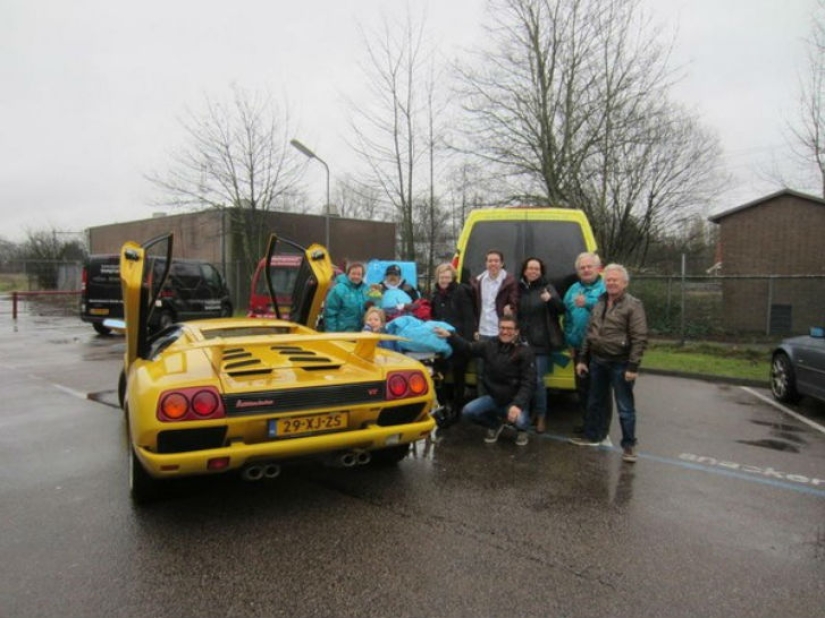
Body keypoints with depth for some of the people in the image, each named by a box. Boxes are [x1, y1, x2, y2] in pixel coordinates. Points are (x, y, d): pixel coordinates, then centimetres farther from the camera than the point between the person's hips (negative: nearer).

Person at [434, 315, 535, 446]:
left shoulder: (524, 352, -14)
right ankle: (495, 424, 16)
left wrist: (517, 404, -33)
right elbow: (467, 347, 4)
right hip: (493, 397, 4)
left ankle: (522, 430, 10)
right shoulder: (490, 345, -2)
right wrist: (449, 336, -15)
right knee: (468, 411, -16)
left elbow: (528, 383, -19)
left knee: (519, 421, -33)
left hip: (515, 399, -4)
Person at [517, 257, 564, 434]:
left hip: (541, 342, -4)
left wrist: (551, 299, -30)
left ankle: (541, 416, 9)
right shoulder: (519, 288, 10)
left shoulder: (547, 287, -1)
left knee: (538, 380, -4)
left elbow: (561, 309, -11)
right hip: (522, 341, 4)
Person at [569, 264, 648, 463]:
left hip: (620, 364, -7)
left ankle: (629, 445, 14)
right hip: (597, 361, 7)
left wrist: (633, 367, -19)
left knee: (625, 407, 2)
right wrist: (583, 359, 12)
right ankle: (592, 436, 33)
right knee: (595, 402, 18)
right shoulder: (599, 303, 10)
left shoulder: (633, 305, -10)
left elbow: (640, 338, -15)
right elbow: (589, 333, 15)